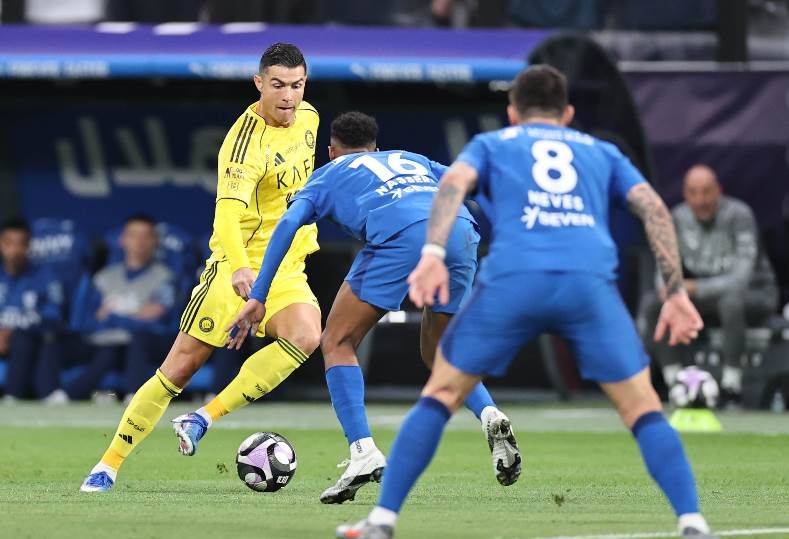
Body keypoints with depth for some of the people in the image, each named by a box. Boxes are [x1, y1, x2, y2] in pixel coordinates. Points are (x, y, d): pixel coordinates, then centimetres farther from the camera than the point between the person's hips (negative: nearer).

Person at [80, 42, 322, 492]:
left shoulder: (308, 116, 2)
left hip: (287, 268, 5)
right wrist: (240, 268, -53)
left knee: (306, 337, -26)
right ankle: (110, 465, 9)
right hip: (240, 267, -5)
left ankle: (204, 419, -17)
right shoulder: (247, 142, -22)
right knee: (181, 366, -5)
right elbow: (228, 212, -37)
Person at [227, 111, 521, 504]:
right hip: (461, 231, 5)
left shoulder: (328, 174, 29)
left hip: (400, 236, -5)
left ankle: (363, 451, -9)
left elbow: (288, 224, 13)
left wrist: (258, 297, 10)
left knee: (338, 343, 9)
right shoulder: (411, 159, 40)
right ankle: (490, 416, -4)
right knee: (437, 354, 24)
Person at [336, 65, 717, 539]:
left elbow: (454, 182, 5)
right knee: (643, 408, 10)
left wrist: (433, 254, -7)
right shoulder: (602, 152, 32)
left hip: (512, 279, -1)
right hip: (590, 280, 1)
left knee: (441, 393, 14)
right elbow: (654, 208, 17)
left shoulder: (491, 144, 28)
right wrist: (676, 292, 13)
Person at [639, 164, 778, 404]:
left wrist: (696, 289, -33)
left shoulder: (739, 215, -21)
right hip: (707, 302, 5)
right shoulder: (679, 217, -5)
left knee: (732, 299, -40)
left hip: (756, 295, -5)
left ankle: (731, 389, -30)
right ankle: (674, 382, -12)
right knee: (651, 301, -14)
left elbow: (741, 278, -28)